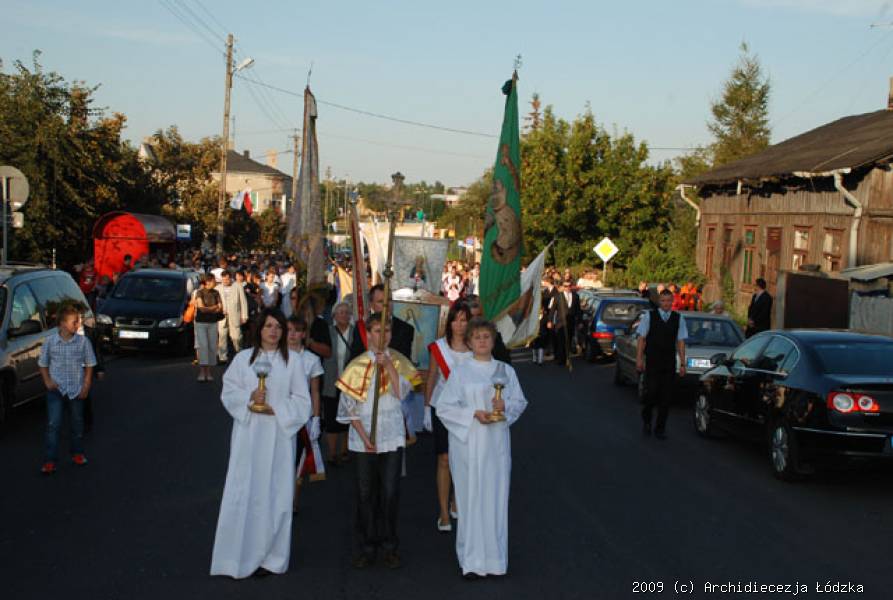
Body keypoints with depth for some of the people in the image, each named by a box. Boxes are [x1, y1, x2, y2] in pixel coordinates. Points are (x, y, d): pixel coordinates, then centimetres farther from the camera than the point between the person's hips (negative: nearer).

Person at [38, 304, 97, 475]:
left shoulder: (83, 341, -7)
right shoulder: (50, 341, -7)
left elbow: (89, 364, 2)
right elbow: (43, 364, 5)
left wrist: (86, 385, -4)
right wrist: (47, 381, -8)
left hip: (77, 389, 1)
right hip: (56, 389, -1)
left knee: (77, 422, 14)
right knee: (53, 424, -7)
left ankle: (77, 453, 33)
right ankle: (50, 460, -3)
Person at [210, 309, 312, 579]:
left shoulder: (292, 360, 2)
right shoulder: (243, 358, 5)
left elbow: (302, 400, 2)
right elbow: (229, 393, 5)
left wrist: (276, 406, -11)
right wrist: (250, 397, -12)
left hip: (279, 435, 0)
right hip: (248, 434, 1)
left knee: (275, 495, 1)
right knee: (243, 493, -3)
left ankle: (270, 557, 10)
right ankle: (240, 556, 6)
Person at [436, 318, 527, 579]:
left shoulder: (505, 370, 8)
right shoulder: (460, 372, 0)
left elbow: (520, 401, 10)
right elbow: (444, 407, -2)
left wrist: (505, 406, -11)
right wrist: (473, 414, -15)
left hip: (496, 442, 2)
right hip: (468, 442, -2)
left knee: (495, 497, 3)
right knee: (470, 498, -2)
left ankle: (494, 557, 12)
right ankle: (472, 560, 5)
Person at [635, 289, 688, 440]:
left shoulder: (679, 319, 6)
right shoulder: (649, 316, 0)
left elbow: (680, 342, 7)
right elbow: (642, 338, 2)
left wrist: (682, 363, 4)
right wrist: (639, 359, -3)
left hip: (669, 364, 2)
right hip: (652, 362, -2)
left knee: (666, 397, 3)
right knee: (652, 392, -7)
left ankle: (660, 428, 15)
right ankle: (646, 420, 21)